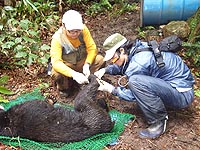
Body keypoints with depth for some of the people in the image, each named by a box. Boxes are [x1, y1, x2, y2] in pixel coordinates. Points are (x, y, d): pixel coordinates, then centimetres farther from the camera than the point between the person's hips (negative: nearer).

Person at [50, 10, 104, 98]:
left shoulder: (83, 29, -18)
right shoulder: (57, 38, -26)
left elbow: (92, 48, -15)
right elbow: (56, 62, -35)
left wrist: (87, 64, -34)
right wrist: (74, 74, -48)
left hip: (82, 63, 3)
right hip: (66, 66, -3)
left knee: (100, 59, -22)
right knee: (56, 74, -35)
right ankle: (64, 88, 0)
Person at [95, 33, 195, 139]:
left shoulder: (137, 63, -25)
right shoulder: (139, 47, 0)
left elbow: (133, 96, -14)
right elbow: (121, 66, 18)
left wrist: (112, 89, -4)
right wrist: (105, 70, 3)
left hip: (182, 95, -9)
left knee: (135, 81, -30)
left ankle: (158, 122, -12)